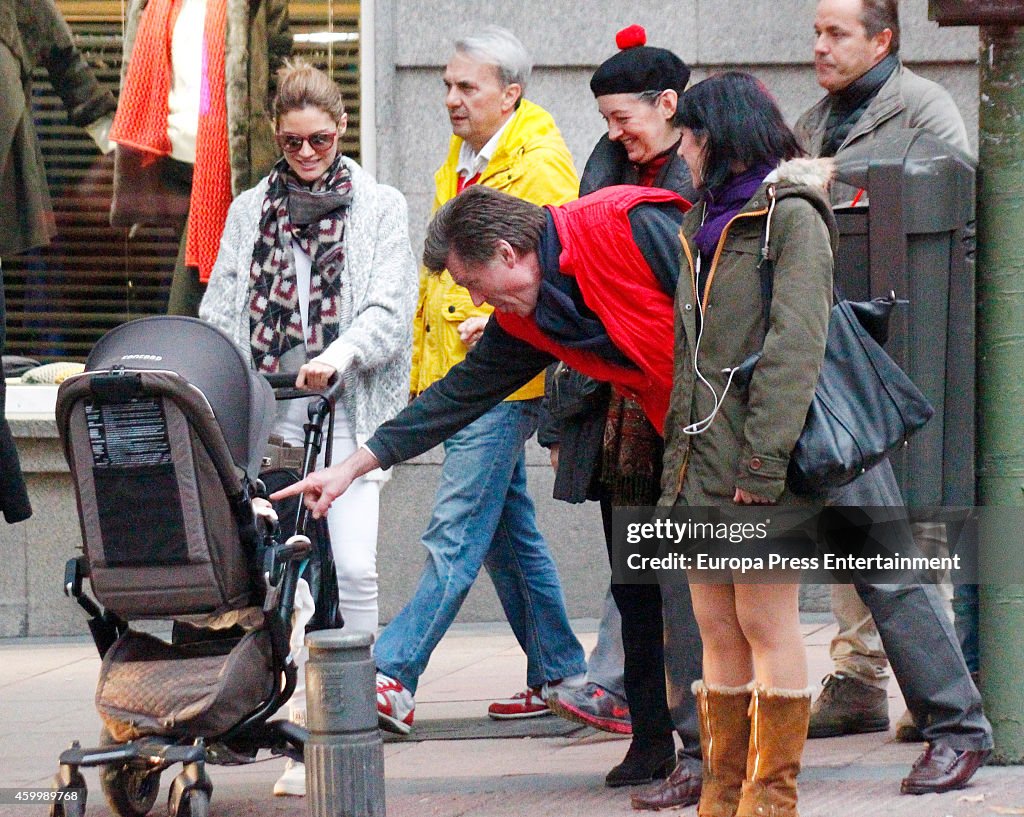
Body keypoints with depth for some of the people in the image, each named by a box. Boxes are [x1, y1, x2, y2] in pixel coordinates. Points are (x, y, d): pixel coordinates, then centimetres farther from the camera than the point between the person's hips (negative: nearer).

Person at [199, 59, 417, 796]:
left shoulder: (379, 207, 8)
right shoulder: (250, 211, 17)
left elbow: (388, 309, -2)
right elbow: (220, 311, 14)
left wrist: (340, 354, -20)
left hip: (347, 409, -3)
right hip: (264, 411, 3)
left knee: (352, 564, -14)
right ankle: (302, 704, 6)